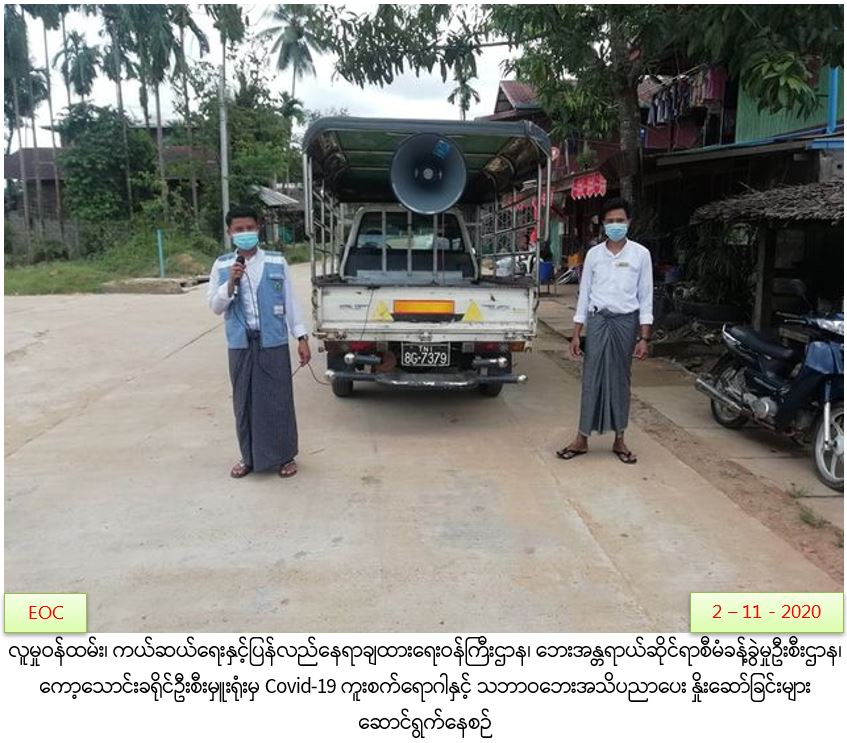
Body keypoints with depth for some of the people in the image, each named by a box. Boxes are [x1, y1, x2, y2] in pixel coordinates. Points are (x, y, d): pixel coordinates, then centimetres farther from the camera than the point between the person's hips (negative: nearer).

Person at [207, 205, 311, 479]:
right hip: (240, 345, 2)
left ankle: (284, 456, 18)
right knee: (244, 402, 9)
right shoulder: (222, 265, 4)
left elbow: (290, 302, 4)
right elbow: (214, 307, 3)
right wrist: (231, 283, -14)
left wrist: (301, 337, 2)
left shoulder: (277, 262, 0)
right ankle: (250, 457, 24)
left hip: (273, 343, -1)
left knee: (278, 401, 3)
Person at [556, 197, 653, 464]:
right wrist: (576, 334, 3)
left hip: (625, 322, -1)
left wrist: (643, 337, -5)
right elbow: (584, 294, 7)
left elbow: (646, 297, 1)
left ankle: (619, 439, 17)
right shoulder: (594, 254, 4)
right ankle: (582, 438, 8)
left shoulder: (640, 254, 0)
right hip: (598, 321, 1)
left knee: (620, 380, 6)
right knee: (592, 379, 1)